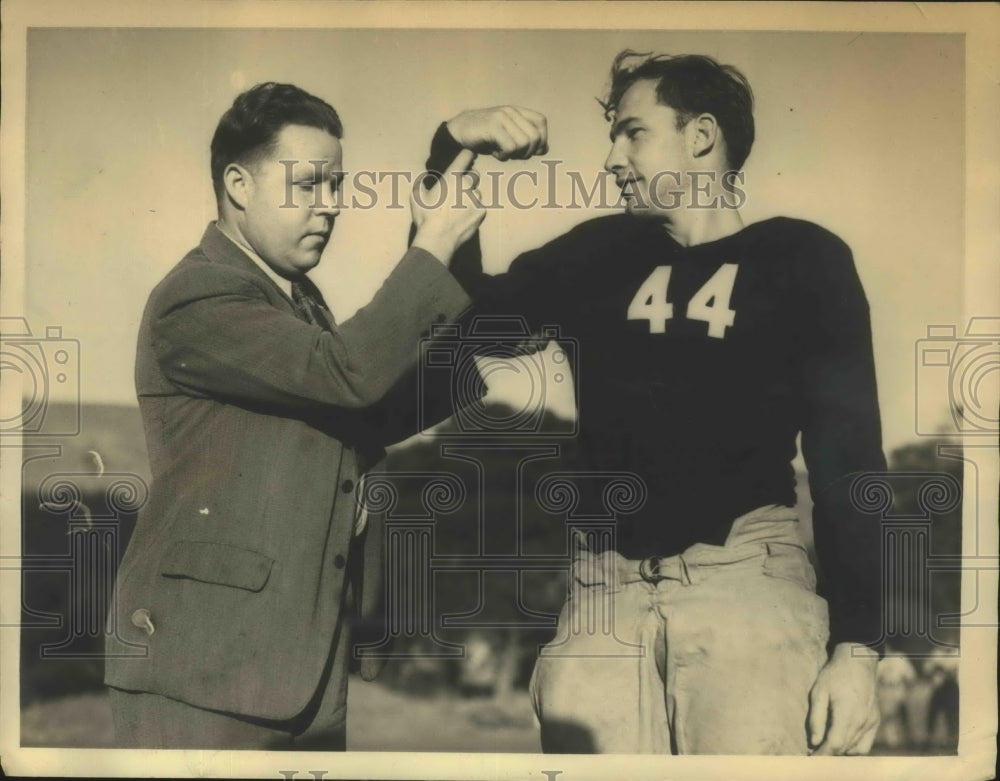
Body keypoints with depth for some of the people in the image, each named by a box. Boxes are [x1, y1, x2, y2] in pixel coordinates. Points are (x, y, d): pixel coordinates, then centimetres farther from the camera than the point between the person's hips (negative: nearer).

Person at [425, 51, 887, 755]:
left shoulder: (800, 259, 5)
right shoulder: (600, 254, 13)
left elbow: (846, 452, 2)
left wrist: (857, 645, -5)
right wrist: (452, 150, 5)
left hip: (745, 575, -2)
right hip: (604, 586, 3)